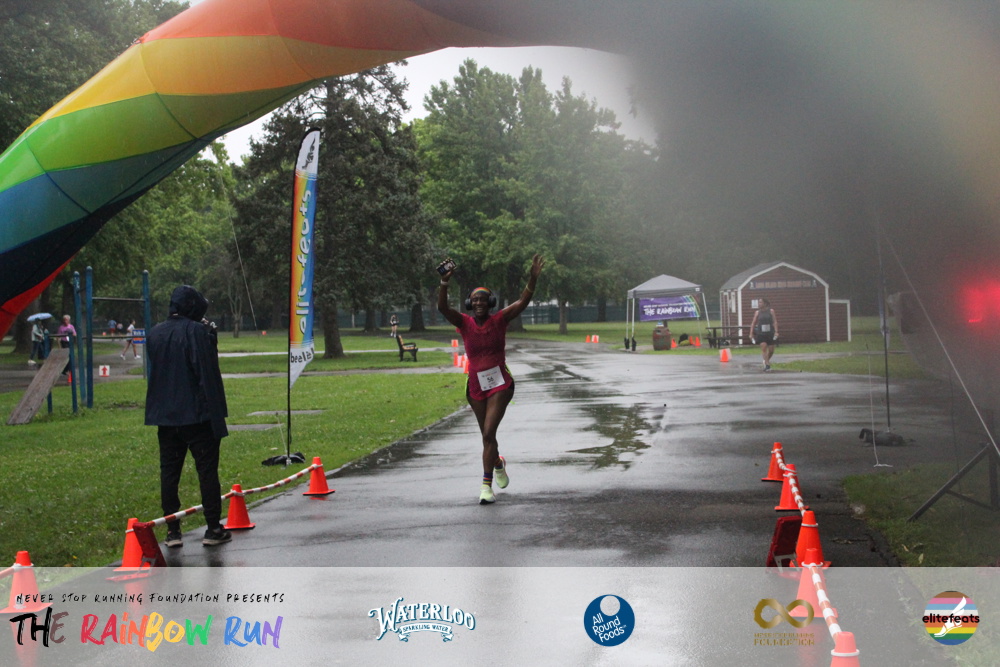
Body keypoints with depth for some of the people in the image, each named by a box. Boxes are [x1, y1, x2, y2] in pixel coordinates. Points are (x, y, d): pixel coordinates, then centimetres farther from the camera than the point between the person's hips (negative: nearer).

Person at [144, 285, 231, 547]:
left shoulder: (155, 333, 9)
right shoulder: (196, 331, -12)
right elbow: (208, 373, -15)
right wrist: (217, 414, -13)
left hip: (165, 415, 6)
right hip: (197, 414, -6)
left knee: (169, 471, 9)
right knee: (207, 469, 1)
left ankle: (172, 531, 9)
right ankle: (213, 529, 3)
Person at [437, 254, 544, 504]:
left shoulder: (499, 320, -3)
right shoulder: (464, 323, -2)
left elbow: (523, 302, -13)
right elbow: (442, 307, -17)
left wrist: (533, 278, -28)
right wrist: (444, 283, -33)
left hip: (500, 384, -3)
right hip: (476, 386, 3)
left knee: (489, 433, -13)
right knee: (486, 435, 16)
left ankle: (487, 484, -9)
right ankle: (498, 463, 47)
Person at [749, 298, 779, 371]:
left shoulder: (771, 311, 2)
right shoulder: (757, 312, 5)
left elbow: (775, 322, -2)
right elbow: (753, 323, 7)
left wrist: (776, 331, -12)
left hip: (770, 333, 0)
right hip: (761, 334, 0)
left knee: (771, 350, 4)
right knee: (763, 347, -16)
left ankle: (766, 361, 32)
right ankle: (767, 364, -16)